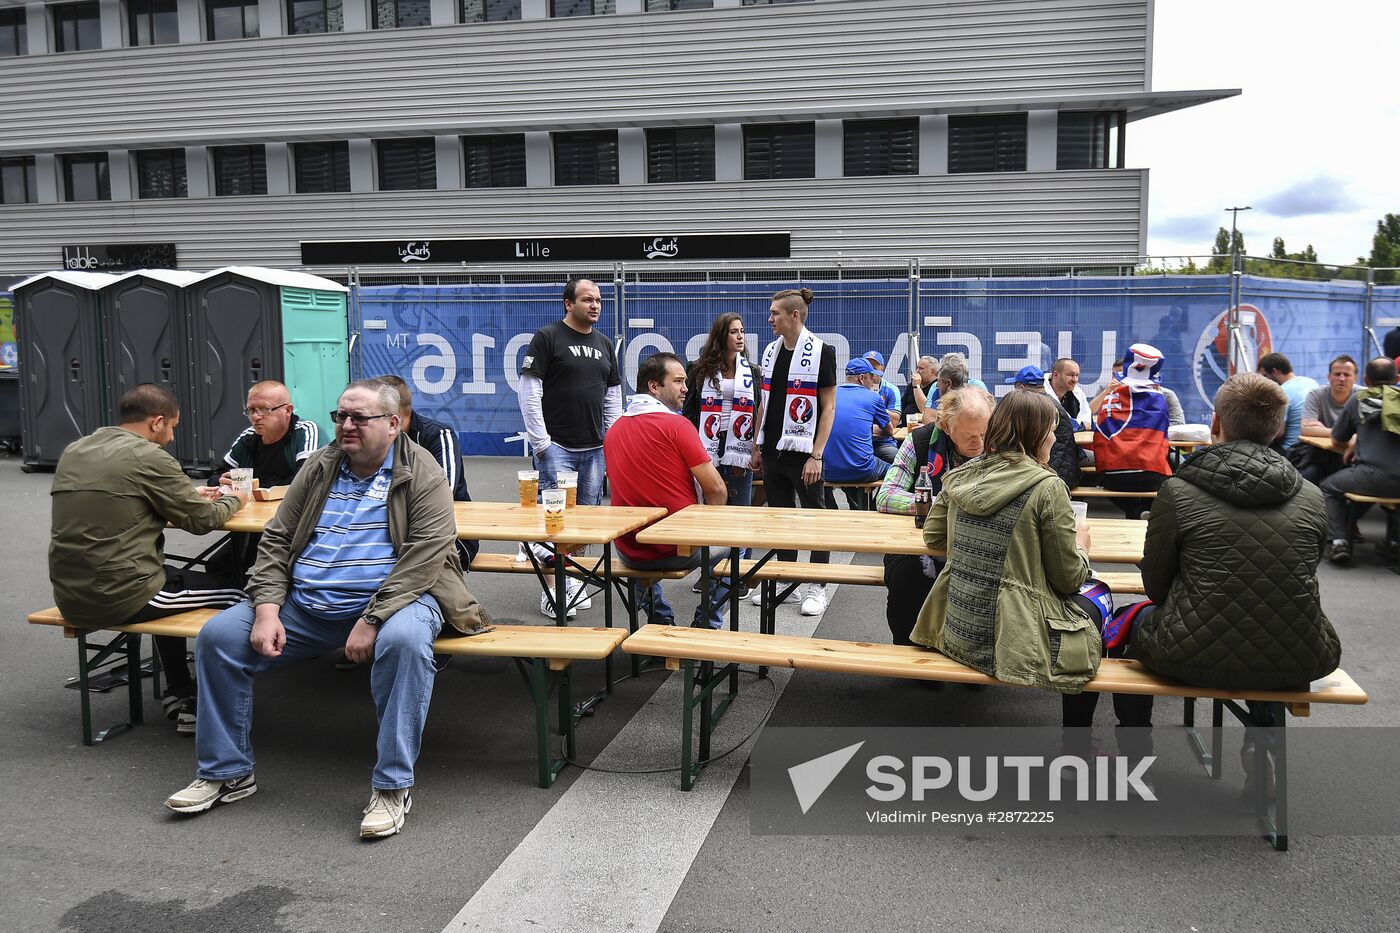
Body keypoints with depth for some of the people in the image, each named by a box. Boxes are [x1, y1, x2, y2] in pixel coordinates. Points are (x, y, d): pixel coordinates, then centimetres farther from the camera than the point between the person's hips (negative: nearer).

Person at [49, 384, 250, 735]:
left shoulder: (74, 451, 10)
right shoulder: (147, 456, -13)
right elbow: (202, 520, -6)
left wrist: (190, 495, 22)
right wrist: (233, 501, 14)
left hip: (71, 598, 8)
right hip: (120, 597, -8)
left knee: (170, 575, 33)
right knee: (233, 594, 10)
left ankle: (179, 694, 35)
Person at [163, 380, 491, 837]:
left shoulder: (422, 474, -5)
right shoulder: (319, 467, 12)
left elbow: (425, 555, -16)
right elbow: (276, 539, 10)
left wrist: (372, 620, -25)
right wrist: (267, 609, -6)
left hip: (390, 598, -5)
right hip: (305, 605, 5)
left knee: (405, 640, -38)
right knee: (217, 636, -8)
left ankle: (392, 786, -24)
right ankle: (227, 772, 8)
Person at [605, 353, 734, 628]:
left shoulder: (613, 431, 7)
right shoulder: (677, 425, -13)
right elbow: (716, 490, -14)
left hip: (628, 551, 5)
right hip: (679, 550, -5)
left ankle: (660, 621, 33)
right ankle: (707, 625, 21)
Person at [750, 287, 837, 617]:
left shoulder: (820, 351, -9)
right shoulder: (771, 350, 9)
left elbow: (828, 408, -10)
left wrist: (816, 455, -16)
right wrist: (758, 447, 12)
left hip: (802, 451, -6)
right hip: (773, 450, 6)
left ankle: (817, 587, 11)